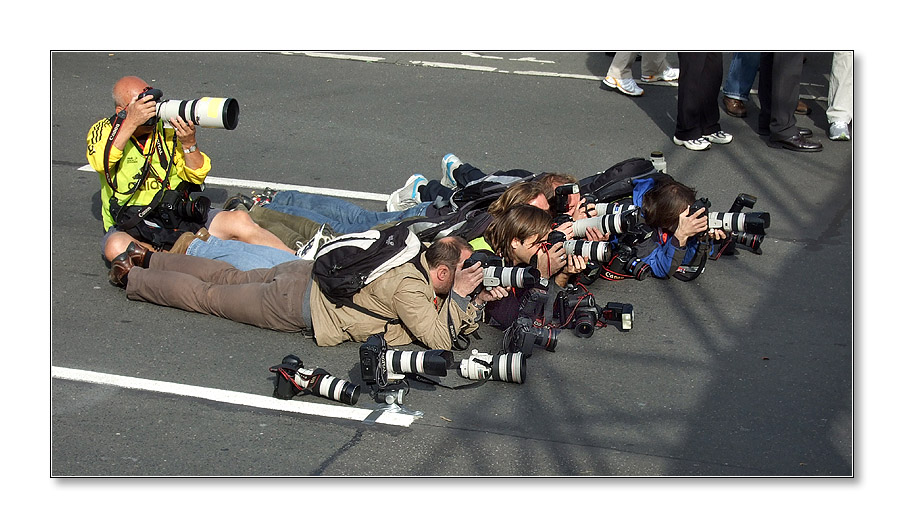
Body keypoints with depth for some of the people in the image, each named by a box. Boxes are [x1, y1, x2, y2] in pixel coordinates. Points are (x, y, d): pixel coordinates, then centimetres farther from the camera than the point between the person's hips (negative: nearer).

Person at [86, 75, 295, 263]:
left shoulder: (167, 131, 8)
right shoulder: (106, 130, 2)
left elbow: (197, 176, 4)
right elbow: (100, 163, -20)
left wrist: (188, 143, -13)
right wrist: (131, 123, -23)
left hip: (178, 220, 3)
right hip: (131, 229, -2)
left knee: (239, 221, -18)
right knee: (116, 248, -38)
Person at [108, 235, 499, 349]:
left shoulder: (420, 261, 0)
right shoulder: (409, 288, -26)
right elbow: (439, 341, -29)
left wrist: (476, 303, -3)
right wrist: (459, 296, -22)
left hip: (311, 275, 8)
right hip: (299, 305, -8)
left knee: (231, 278, 25)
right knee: (208, 296, 7)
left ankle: (146, 259, 36)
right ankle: (130, 277, 19)